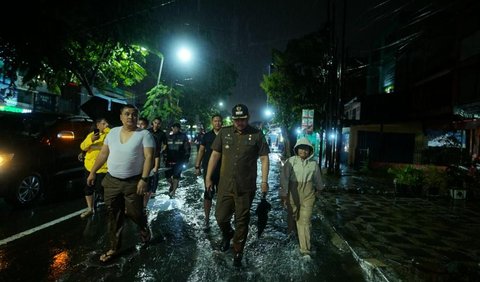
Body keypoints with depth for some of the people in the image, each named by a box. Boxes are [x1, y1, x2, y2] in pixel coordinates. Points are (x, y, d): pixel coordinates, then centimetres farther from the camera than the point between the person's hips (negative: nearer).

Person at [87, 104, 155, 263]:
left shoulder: (144, 134, -9)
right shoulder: (113, 132, 6)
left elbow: (149, 157, -15)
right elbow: (103, 154, 12)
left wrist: (144, 179, -22)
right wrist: (93, 172, 10)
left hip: (133, 182, -4)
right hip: (112, 181, 4)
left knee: (135, 213, 4)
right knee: (113, 216, 10)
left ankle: (145, 230, 37)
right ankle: (114, 248, 25)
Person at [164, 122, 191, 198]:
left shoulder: (183, 137, 0)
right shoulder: (169, 137, 11)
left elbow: (187, 148, -2)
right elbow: (166, 148, 13)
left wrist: (186, 158, -7)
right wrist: (165, 158, 7)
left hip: (179, 160, -3)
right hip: (169, 160, 4)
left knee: (176, 176, -1)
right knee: (167, 175, 2)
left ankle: (173, 191, 13)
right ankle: (171, 185, 31)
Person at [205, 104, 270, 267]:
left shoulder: (257, 135, -5)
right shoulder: (224, 133, 1)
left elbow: (264, 158, -3)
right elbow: (215, 155, 6)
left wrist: (264, 181, -9)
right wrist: (208, 177, 5)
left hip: (246, 187, -2)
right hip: (225, 185, 2)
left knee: (242, 221, 11)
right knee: (220, 217, 10)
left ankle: (238, 252, 32)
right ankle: (227, 235, 45)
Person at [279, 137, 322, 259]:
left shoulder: (313, 164, -1)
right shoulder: (291, 161, -10)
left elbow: (317, 179, 16)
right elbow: (284, 178, -12)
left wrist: (318, 188, 30)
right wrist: (283, 194, -15)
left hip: (307, 193, 1)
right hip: (293, 191, 0)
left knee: (305, 220, -3)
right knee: (292, 214, 18)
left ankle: (305, 250, 2)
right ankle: (292, 231, 51)